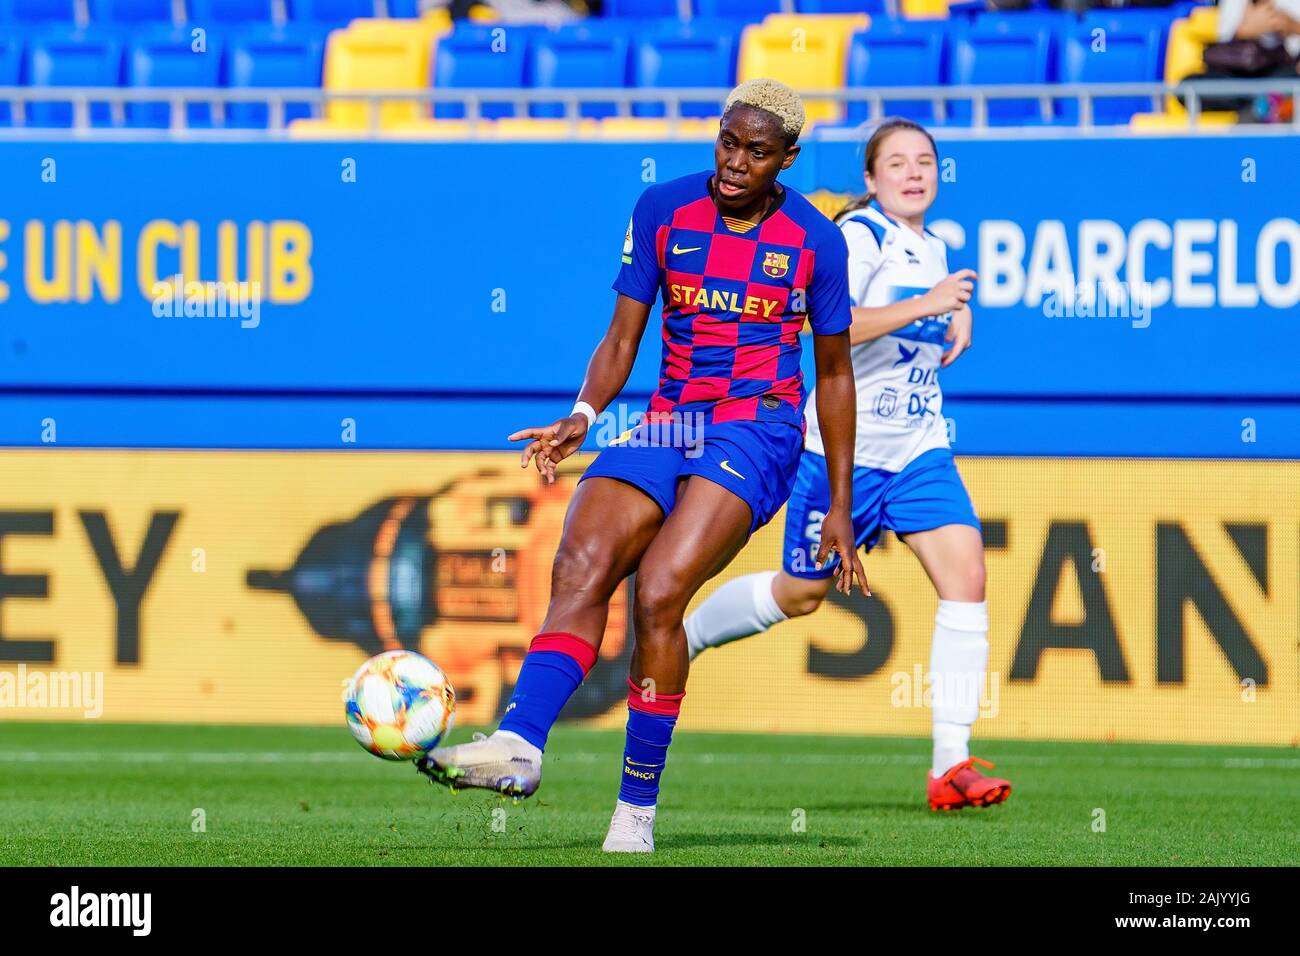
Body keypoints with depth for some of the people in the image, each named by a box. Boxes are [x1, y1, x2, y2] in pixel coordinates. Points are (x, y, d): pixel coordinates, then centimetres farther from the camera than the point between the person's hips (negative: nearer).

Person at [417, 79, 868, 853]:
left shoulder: (814, 241, -1)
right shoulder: (663, 210, 4)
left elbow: (835, 373, 7)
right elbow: (622, 340, 5)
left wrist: (840, 507, 6)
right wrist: (583, 417, -14)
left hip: (759, 432, -4)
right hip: (668, 425, 4)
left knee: (659, 592, -23)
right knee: (580, 565, -22)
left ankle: (638, 809, -15)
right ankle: (520, 744, -38)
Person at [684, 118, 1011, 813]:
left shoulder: (932, 247, 12)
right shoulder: (861, 234, -13)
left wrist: (957, 317, 10)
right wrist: (925, 305, -29)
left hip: (919, 449, 6)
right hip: (845, 448, -6)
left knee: (966, 573, -13)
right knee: (799, 592, 7)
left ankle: (951, 763, -15)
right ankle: (678, 641, 37)